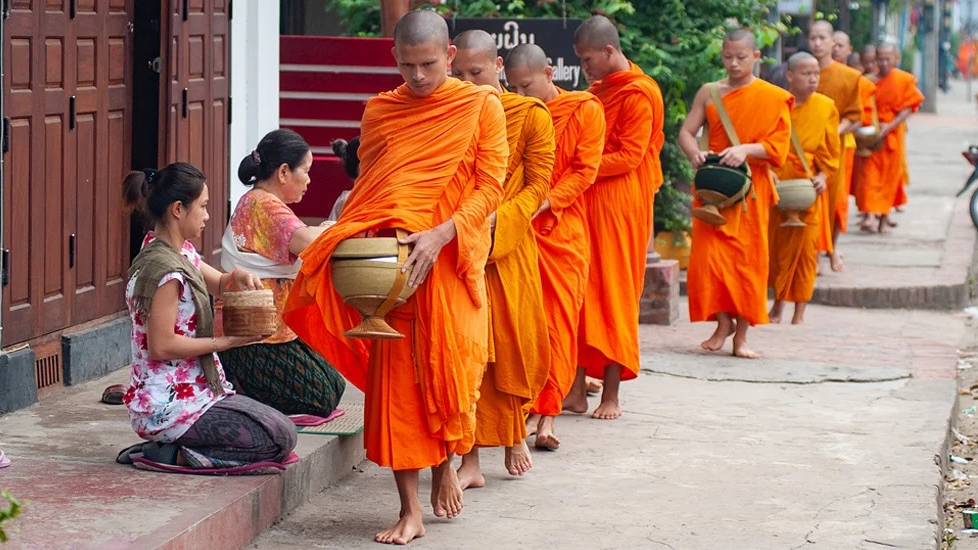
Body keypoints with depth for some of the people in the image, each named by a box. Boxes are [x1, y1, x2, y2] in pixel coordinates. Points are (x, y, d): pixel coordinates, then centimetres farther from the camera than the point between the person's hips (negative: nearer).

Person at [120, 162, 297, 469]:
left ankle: (170, 447, 7)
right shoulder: (166, 271, -21)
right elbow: (161, 346, -23)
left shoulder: (180, 252, 9)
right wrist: (224, 341, -16)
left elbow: (219, 286, 25)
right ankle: (175, 455, -11)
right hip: (170, 406, -10)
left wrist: (238, 278, 2)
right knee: (281, 438, -10)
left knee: (279, 428, 18)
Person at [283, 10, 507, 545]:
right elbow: (366, 191, 14)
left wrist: (439, 235, -18)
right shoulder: (378, 112, 11)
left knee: (448, 368, 0)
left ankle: (444, 465, 32)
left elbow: (489, 186, -4)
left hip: (451, 259, -2)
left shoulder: (480, 106, 2)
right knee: (395, 377, -3)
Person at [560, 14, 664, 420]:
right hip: (585, 203, 8)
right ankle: (577, 389, 7)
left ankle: (611, 395, 2)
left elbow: (629, 156, -15)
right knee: (581, 294, 5)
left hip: (619, 205, -8)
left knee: (613, 295, -3)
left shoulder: (638, 94, -10)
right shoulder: (597, 91, 16)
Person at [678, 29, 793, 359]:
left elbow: (778, 145, -6)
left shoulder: (773, 98, 0)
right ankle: (722, 322, 11)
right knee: (708, 255, -5)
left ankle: (741, 334, 6)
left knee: (747, 258, -1)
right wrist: (695, 154, -19)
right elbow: (686, 132, 3)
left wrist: (746, 150, -23)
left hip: (750, 188, -2)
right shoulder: (709, 93, 6)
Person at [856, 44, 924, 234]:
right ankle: (871, 216, -18)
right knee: (870, 175, -10)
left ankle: (884, 217, 15)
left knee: (890, 175, 5)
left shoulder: (905, 80, -2)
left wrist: (890, 126, -17)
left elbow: (908, 108, -5)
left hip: (893, 134, 0)